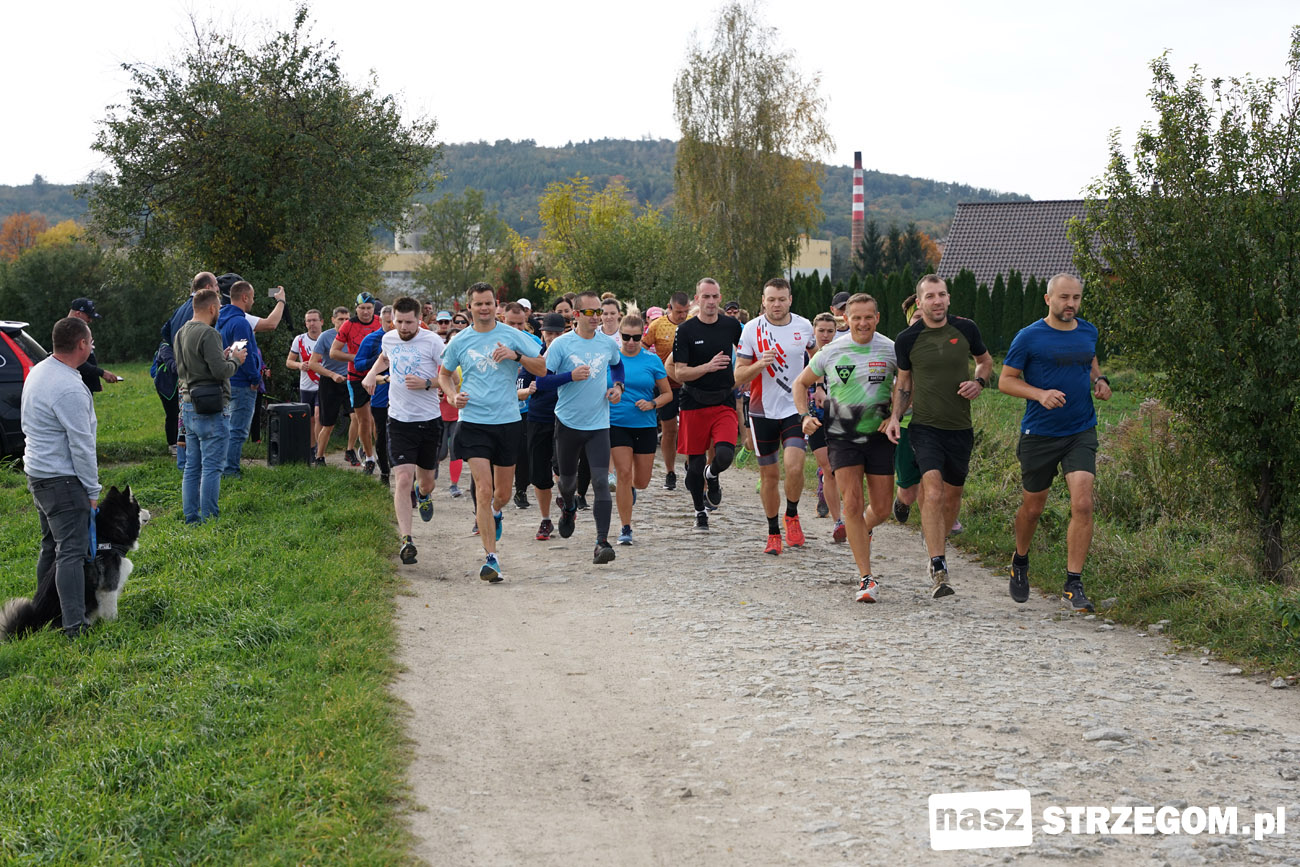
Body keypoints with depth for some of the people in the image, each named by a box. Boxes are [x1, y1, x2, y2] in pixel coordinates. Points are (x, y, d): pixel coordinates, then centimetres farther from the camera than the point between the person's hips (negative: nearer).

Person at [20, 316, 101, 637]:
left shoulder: (37, 372, 8)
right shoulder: (70, 390, -23)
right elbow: (81, 446, -20)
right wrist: (92, 491, -11)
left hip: (37, 474, 10)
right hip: (62, 481, -10)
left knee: (51, 547, 20)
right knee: (71, 551, -11)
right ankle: (74, 625, -14)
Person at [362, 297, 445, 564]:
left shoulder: (432, 341, -10)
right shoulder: (388, 338, 4)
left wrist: (426, 383, -21)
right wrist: (371, 373, 14)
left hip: (429, 420, -1)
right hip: (400, 420, 1)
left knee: (425, 480, 14)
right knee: (403, 480, -14)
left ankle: (423, 494, 53)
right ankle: (405, 540, -14)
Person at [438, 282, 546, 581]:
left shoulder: (512, 335, 1)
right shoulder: (460, 341, 4)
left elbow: (543, 367, 2)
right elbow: (444, 373, 19)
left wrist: (516, 355, -15)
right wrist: (454, 395, 0)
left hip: (508, 421, 1)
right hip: (473, 422, -1)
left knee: (503, 493, 11)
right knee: (484, 490, -12)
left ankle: (495, 512, 48)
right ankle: (491, 558, -9)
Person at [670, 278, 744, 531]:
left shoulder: (731, 326, 4)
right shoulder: (685, 330, -4)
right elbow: (679, 373, -9)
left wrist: (737, 379, 11)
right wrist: (708, 367, -22)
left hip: (724, 404, 1)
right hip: (694, 405, -1)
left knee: (725, 455, -19)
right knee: (695, 461, 5)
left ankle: (711, 475, 17)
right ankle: (700, 512, 25)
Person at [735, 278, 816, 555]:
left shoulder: (803, 326, 0)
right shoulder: (751, 329, -5)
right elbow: (738, 376, -6)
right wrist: (760, 364, -23)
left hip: (795, 408, 0)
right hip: (763, 410, 0)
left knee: (794, 466, -19)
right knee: (769, 474, 5)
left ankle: (792, 516, 7)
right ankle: (773, 533, 20)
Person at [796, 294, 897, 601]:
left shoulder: (891, 351, -3)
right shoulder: (831, 352, -2)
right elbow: (801, 383, 11)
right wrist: (805, 416, -4)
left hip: (879, 437, 1)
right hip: (842, 438, -1)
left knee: (881, 510, 3)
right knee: (852, 503, -14)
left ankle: (862, 531, 41)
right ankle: (867, 579, -9)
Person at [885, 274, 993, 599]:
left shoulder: (965, 329, 1)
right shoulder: (907, 339, -2)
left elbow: (985, 360, 19)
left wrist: (979, 382, -1)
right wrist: (895, 416, -2)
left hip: (960, 428, 3)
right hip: (925, 426, -3)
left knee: (952, 496, 12)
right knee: (933, 492, -19)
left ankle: (938, 545, 39)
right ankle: (938, 571, -20)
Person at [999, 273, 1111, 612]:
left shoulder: (1088, 332, 7)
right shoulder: (1029, 337, -7)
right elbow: (1005, 380, -4)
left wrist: (1100, 381, 6)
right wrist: (1040, 394, -19)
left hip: (1081, 432, 3)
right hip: (1039, 434, -2)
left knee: (1082, 504, -13)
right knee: (1033, 507, 11)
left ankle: (1073, 585, -8)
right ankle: (1020, 562, 40)